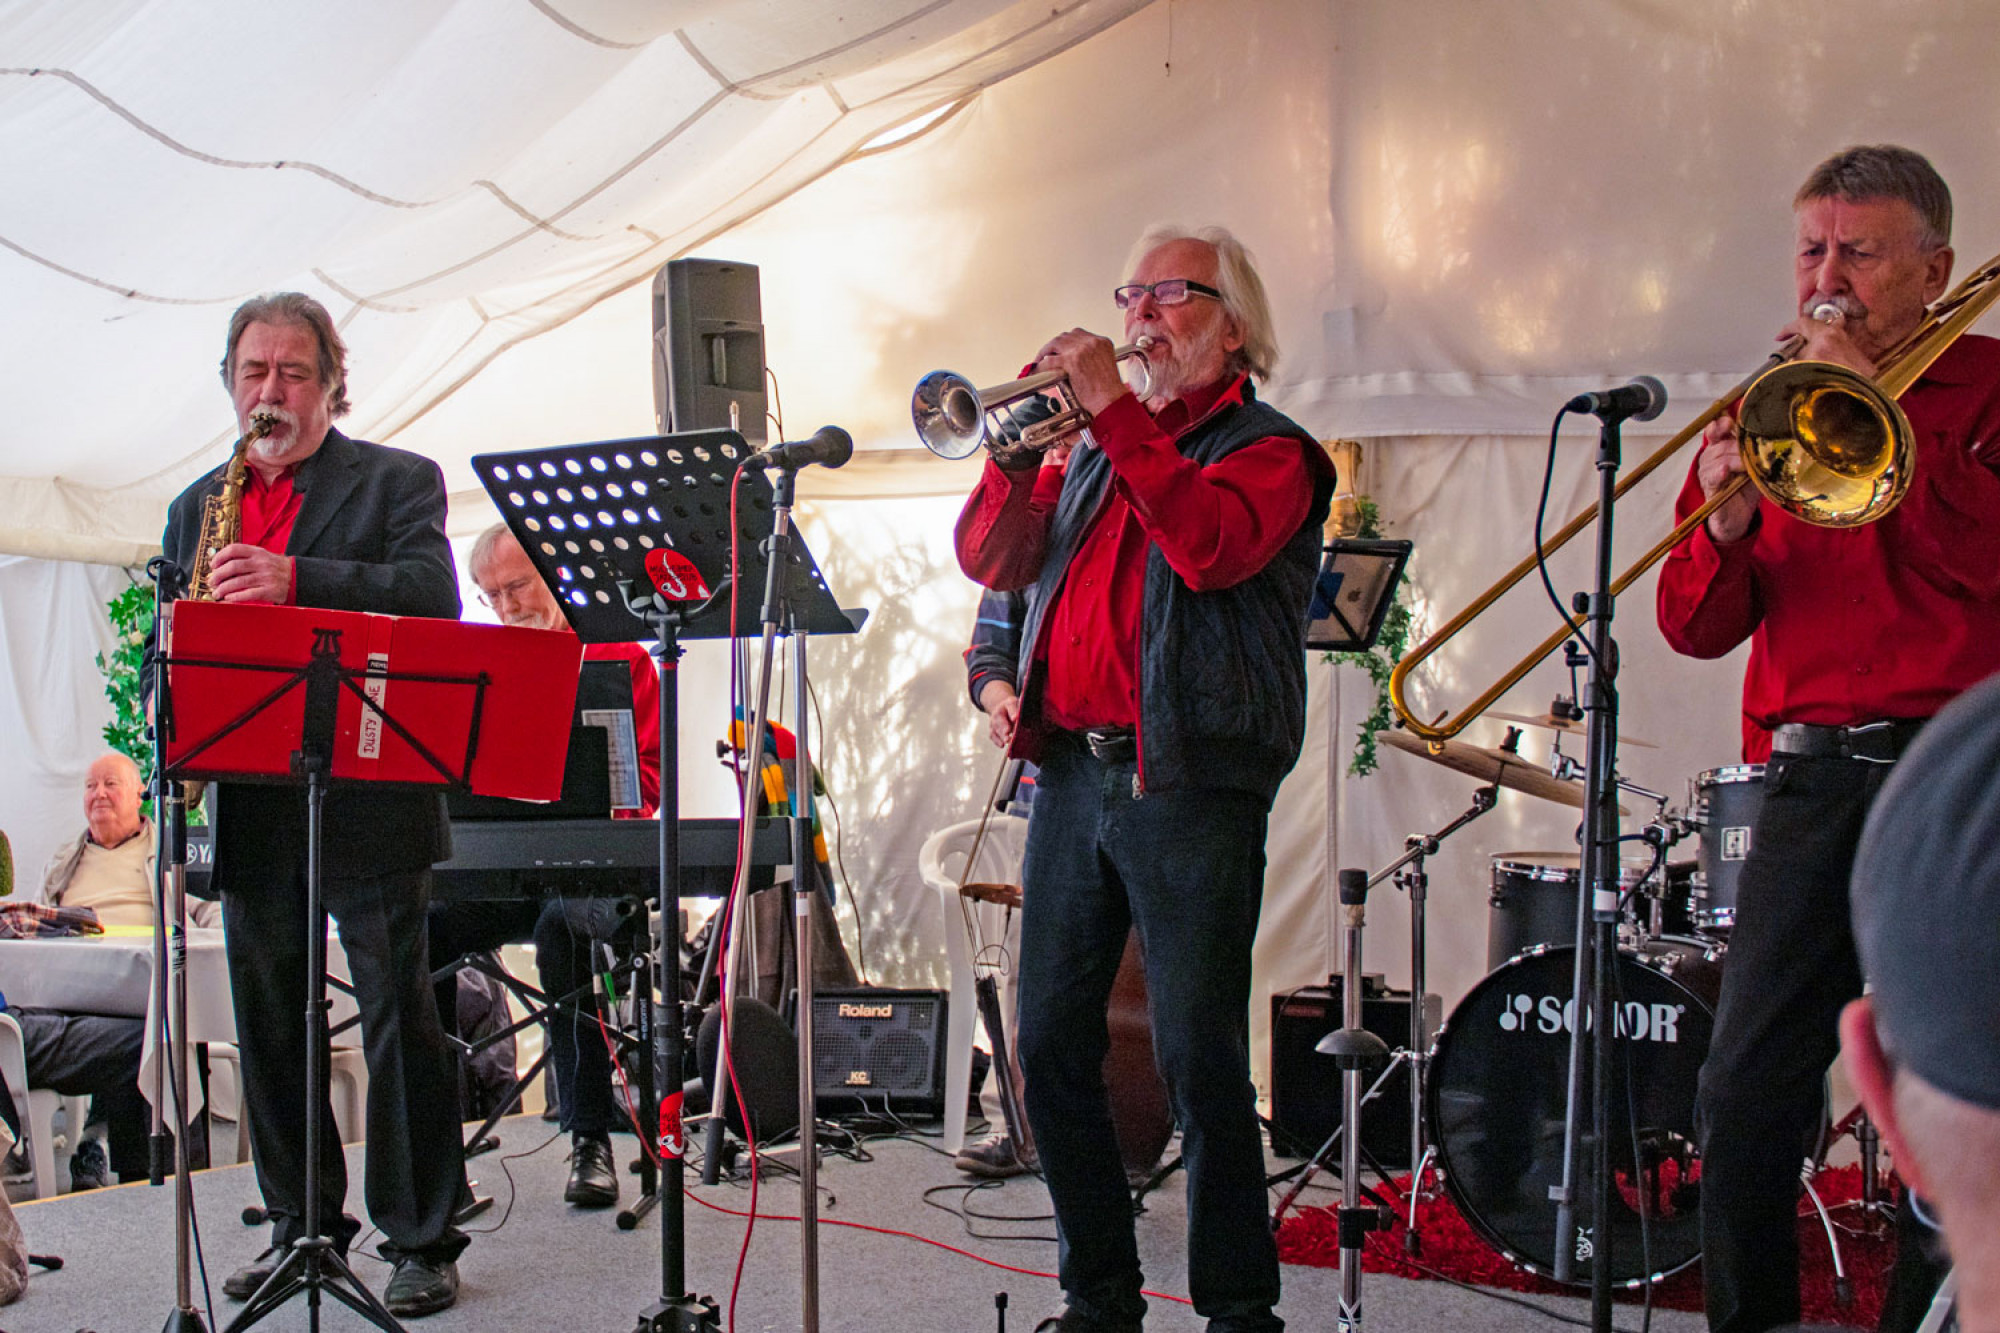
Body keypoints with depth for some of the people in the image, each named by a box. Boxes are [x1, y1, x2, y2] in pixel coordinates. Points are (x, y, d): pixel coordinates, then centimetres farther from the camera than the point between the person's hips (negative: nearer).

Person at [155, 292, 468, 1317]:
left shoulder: (398, 482, 3)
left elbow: (433, 596, -14)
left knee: (399, 1021, -3)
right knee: (270, 1026, 11)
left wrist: (298, 580, -26)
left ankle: (422, 1241, 5)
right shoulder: (197, 507, 19)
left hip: (367, 799, -5)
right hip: (250, 804, 5)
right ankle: (303, 1224, 24)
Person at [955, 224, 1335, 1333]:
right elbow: (992, 560, 13)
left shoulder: (1267, 449, 2)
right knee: (1052, 1050, 8)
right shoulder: (1093, 448, 21)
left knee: (1200, 1063, -5)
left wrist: (1114, 410, -17)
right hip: (1072, 774, 6)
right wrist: (1019, 450, -3)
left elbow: (1211, 545, -19)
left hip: (1188, 787, -6)